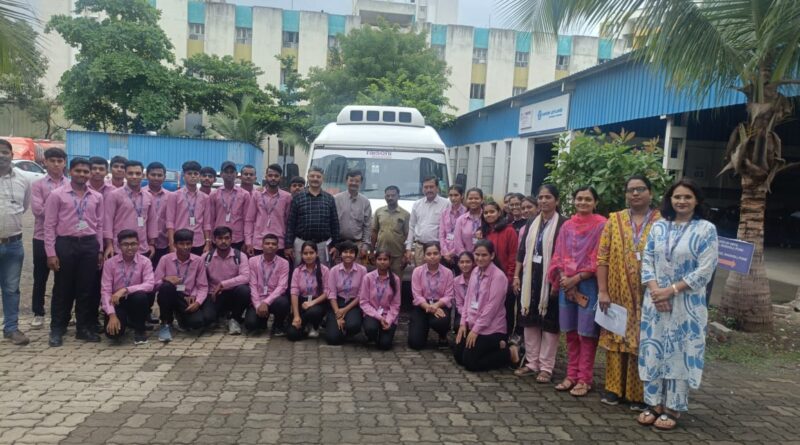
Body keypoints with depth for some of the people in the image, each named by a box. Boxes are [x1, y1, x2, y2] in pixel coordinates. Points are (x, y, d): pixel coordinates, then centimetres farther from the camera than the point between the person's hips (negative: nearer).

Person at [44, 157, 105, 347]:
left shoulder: (97, 197, 8)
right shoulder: (57, 194, -2)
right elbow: (49, 225, -3)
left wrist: (100, 250, 6)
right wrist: (51, 253, -9)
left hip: (89, 245, 3)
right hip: (65, 243, -3)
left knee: (86, 289, 8)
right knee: (63, 289, 5)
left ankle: (84, 328, 20)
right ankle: (57, 329, 18)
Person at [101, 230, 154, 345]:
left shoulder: (145, 261, -7)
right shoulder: (110, 263, -6)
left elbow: (149, 285, -20)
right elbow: (105, 291, -11)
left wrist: (125, 290, -31)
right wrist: (112, 315, -22)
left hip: (136, 302, 0)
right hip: (117, 303, 0)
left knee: (140, 295, -36)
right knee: (113, 332, -25)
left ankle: (139, 330, -8)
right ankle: (125, 322, 17)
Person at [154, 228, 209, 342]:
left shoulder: (198, 261, -2)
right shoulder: (165, 259, -4)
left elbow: (203, 286, 0)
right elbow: (155, 283, -3)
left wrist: (197, 302, -18)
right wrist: (166, 279, -25)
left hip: (187, 298, 1)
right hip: (169, 296, 0)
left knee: (198, 322, -27)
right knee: (166, 286, -36)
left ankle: (181, 317, 14)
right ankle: (166, 324, -16)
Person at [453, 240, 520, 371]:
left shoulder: (498, 276, -19)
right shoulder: (475, 272, 5)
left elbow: (492, 306, -20)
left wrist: (476, 329, -18)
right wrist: (463, 323, 3)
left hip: (490, 328, -8)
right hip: (472, 325, 8)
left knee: (470, 362, -7)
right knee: (458, 356, 11)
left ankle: (509, 353, 8)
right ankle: (496, 347, 22)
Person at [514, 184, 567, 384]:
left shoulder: (562, 224, -7)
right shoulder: (532, 224, 11)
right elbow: (522, 251, 12)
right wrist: (517, 275, 7)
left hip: (549, 278, -6)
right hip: (530, 276, 6)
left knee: (549, 322, 2)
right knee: (529, 320, 10)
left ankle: (546, 367, 10)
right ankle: (532, 362, 21)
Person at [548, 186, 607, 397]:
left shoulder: (601, 225, -6)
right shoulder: (567, 226, 10)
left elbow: (598, 260, -10)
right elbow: (559, 256, 8)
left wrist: (576, 279, -14)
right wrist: (563, 277, -8)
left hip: (588, 285, -5)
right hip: (567, 285, 5)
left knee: (586, 333, 1)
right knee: (570, 332, 10)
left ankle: (584, 379, 10)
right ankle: (571, 375, 20)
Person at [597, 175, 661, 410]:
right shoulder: (614, 220, 5)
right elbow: (602, 257, 1)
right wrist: (602, 291, -6)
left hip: (648, 296, -2)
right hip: (618, 294, 2)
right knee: (617, 338, 9)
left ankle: (639, 393, 17)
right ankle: (614, 387, 22)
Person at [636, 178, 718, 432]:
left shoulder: (706, 229, -5)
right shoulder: (658, 227, 6)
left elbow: (705, 270, -10)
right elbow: (646, 260, 5)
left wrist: (671, 290, -15)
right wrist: (655, 290, -11)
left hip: (686, 303, -3)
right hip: (655, 300, 3)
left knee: (680, 353, 3)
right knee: (652, 352, 7)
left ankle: (673, 408, 16)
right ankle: (654, 404, 20)